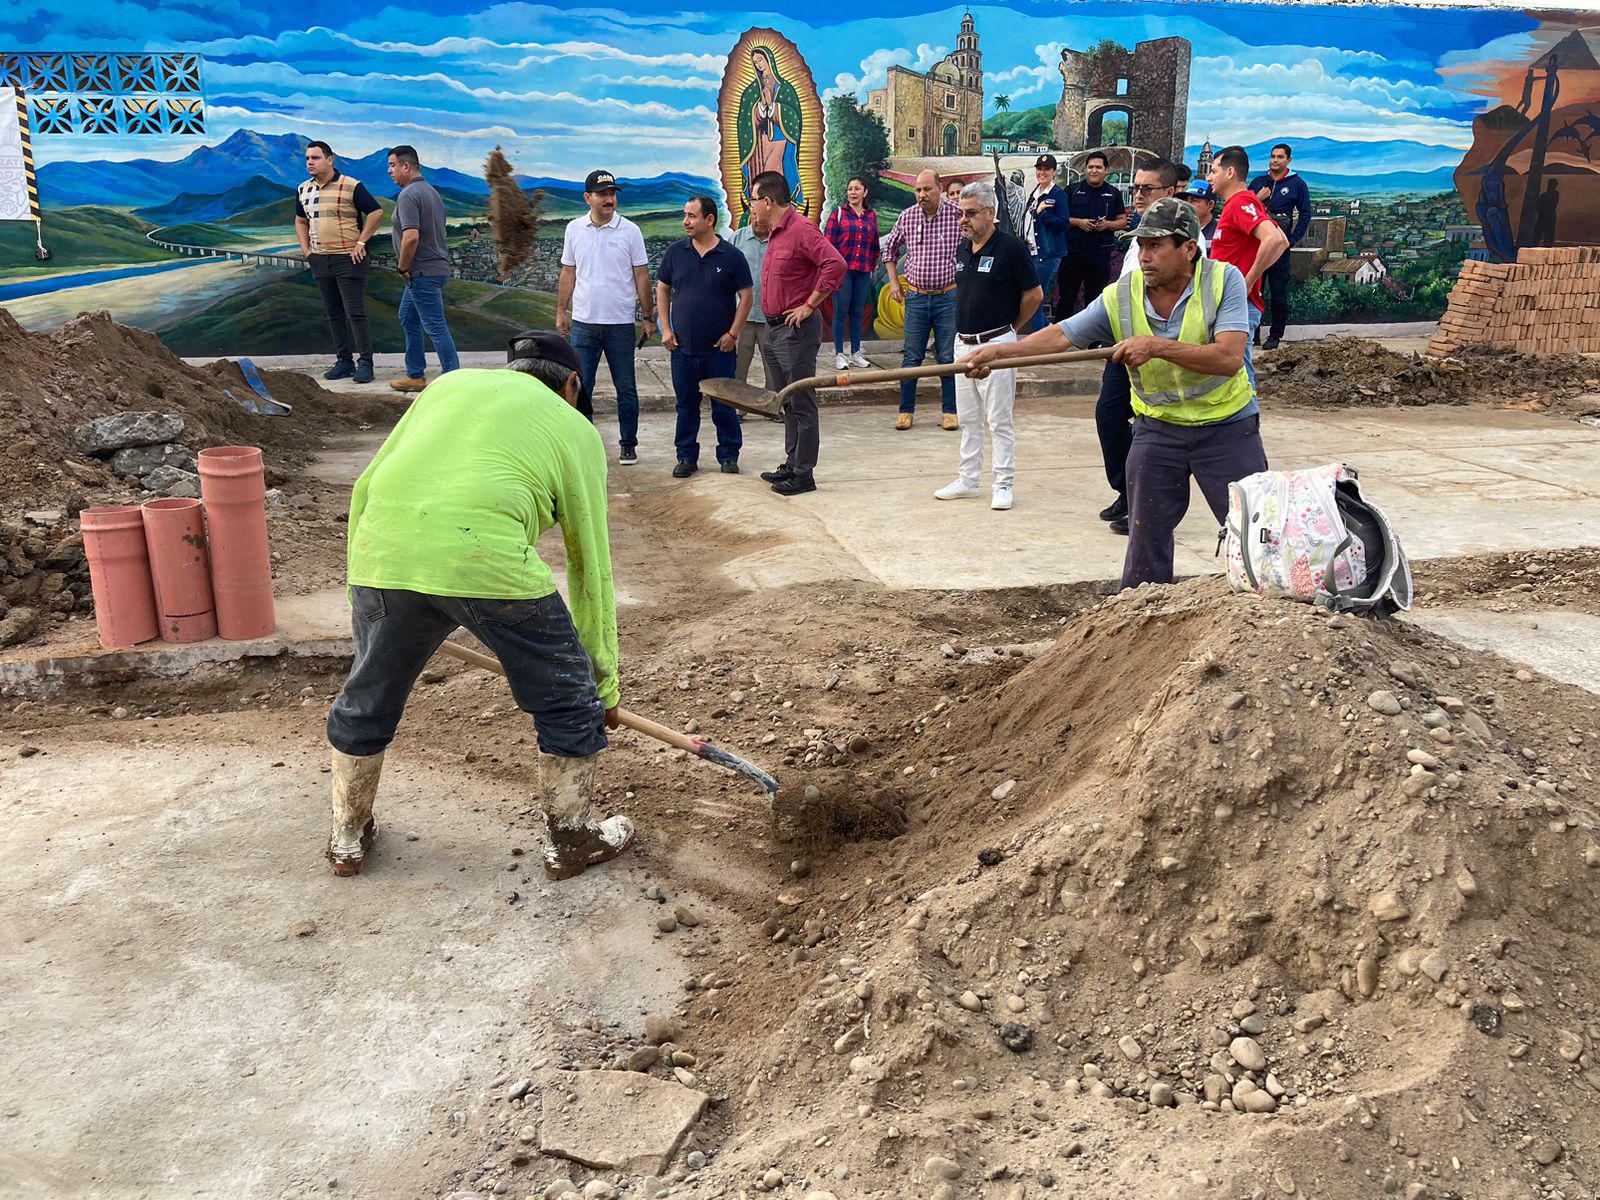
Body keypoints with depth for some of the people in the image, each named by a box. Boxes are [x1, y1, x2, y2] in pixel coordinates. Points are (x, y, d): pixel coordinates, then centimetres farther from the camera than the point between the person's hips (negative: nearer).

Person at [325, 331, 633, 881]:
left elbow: (366, 487, 23)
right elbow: (590, 564, 20)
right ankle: (569, 841, 33)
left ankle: (348, 839, 45)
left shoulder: (451, 383, 29)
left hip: (382, 552, 4)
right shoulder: (575, 429, 20)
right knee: (569, 703, 19)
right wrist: (605, 682, 26)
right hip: (487, 562, -4)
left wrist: (362, 583, 34)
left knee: (366, 702, 27)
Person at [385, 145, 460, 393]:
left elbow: (411, 237, -28)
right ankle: (415, 376, 25)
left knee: (435, 326, -7)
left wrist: (403, 268, -14)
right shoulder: (431, 191, 16)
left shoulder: (408, 195, -16)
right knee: (408, 319, 19)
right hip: (436, 267, 11)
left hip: (423, 272, -11)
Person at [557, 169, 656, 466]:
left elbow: (642, 277, 1)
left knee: (626, 388, 6)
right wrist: (561, 311, 9)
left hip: (621, 323, -1)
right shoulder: (574, 229, 6)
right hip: (583, 322, 2)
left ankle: (628, 444, 17)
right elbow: (568, 274, 12)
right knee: (580, 387, 3)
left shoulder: (629, 231, -1)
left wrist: (649, 318, 0)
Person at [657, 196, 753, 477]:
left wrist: (733, 334, -7)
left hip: (720, 348, -2)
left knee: (723, 406, 5)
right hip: (683, 347, 3)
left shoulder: (731, 256, -4)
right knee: (686, 406, 9)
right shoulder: (675, 252, 4)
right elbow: (662, 289, 12)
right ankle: (687, 457, 19)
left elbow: (745, 297, -1)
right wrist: (666, 329, 4)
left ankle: (728, 456, 18)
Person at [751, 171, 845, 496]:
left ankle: (804, 474, 1)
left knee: (801, 404, -4)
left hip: (797, 330, -10)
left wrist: (809, 305, -21)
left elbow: (835, 265, -27)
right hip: (774, 329, 10)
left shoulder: (801, 229, -15)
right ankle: (792, 465, 25)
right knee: (786, 403, 16)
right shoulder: (775, 233, 15)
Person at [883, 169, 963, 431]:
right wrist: (893, 282, 11)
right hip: (916, 297, 2)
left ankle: (949, 411, 14)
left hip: (948, 296, -2)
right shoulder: (906, 217, 2)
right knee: (911, 358, 5)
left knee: (949, 358, 3)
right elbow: (890, 248, 19)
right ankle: (906, 411, 14)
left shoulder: (958, 213, -6)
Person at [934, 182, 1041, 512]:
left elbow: (1034, 294, -5)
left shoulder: (1011, 247, -11)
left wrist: (1010, 328, 4)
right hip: (963, 344, 7)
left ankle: (1003, 484, 6)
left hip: (995, 344, -7)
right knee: (968, 419, 14)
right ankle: (968, 480, 23)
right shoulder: (963, 248, 10)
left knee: (998, 420, -3)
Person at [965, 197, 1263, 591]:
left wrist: (1157, 346, -33)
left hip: (1227, 427, -2)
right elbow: (1062, 335, -10)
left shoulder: (1224, 280, -16)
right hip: (1158, 427, 3)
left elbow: (1229, 358, -26)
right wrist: (1000, 351, -23)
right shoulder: (1121, 296, -8)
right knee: (1147, 532, 10)